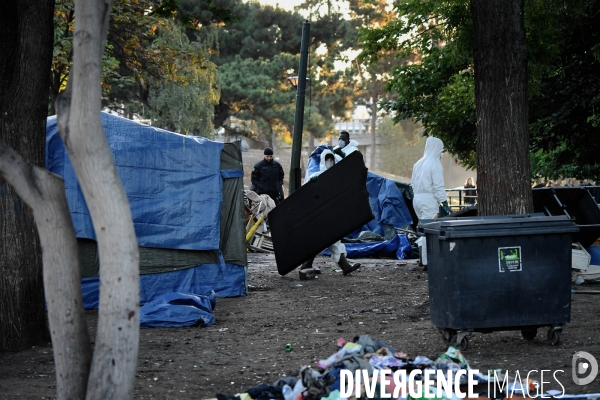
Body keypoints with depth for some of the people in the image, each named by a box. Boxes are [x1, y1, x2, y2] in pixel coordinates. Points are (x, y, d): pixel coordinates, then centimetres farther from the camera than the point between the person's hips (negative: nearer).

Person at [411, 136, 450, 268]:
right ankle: (427, 262, -6)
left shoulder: (418, 163, 15)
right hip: (429, 199, -8)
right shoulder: (435, 164, -10)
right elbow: (438, 186, -14)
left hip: (417, 198, 8)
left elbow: (413, 183, 20)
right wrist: (444, 203, -11)